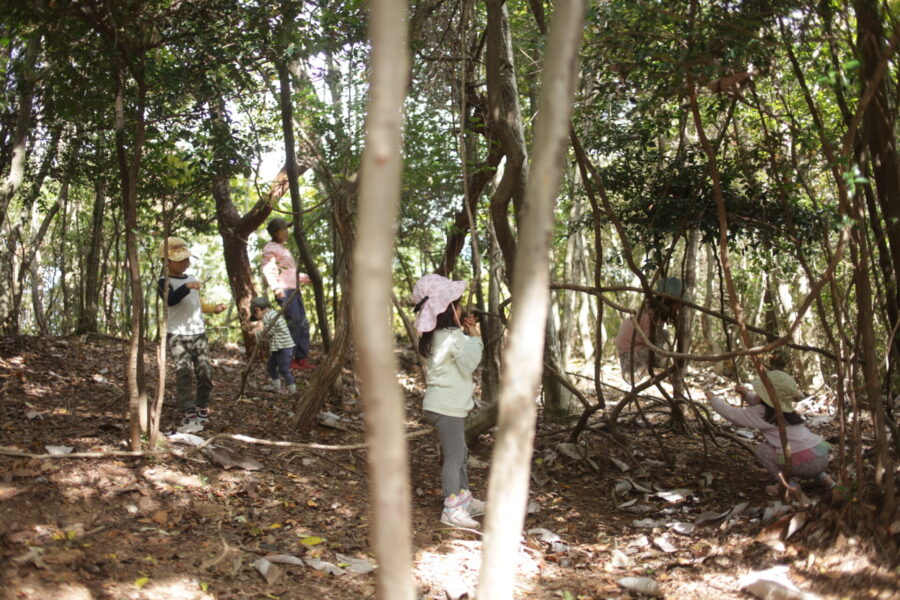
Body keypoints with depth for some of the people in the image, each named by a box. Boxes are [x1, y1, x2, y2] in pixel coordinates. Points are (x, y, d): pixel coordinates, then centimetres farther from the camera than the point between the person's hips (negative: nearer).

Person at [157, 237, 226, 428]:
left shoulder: (192, 280, 19)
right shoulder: (165, 282, -3)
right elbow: (170, 300, -25)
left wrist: (213, 308, 21)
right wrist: (187, 287, -39)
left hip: (199, 334, 6)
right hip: (177, 335, -6)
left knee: (205, 373, 2)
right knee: (183, 374, -14)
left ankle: (202, 408, 20)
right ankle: (188, 415, -16)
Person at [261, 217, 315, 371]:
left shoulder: (282, 248, 25)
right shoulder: (270, 248, -6)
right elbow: (267, 270, -19)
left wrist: (301, 277, 42)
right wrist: (276, 287, -31)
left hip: (294, 289, 10)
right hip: (284, 291, -10)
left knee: (303, 324, 7)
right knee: (293, 323, -14)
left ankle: (301, 358, 12)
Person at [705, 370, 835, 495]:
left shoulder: (762, 413, -7)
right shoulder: (781, 408, 15)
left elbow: (732, 414, 4)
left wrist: (713, 399, 16)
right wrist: (746, 395, 24)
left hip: (805, 463, -8)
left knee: (761, 449, 6)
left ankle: (787, 484, 4)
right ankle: (821, 477, 24)